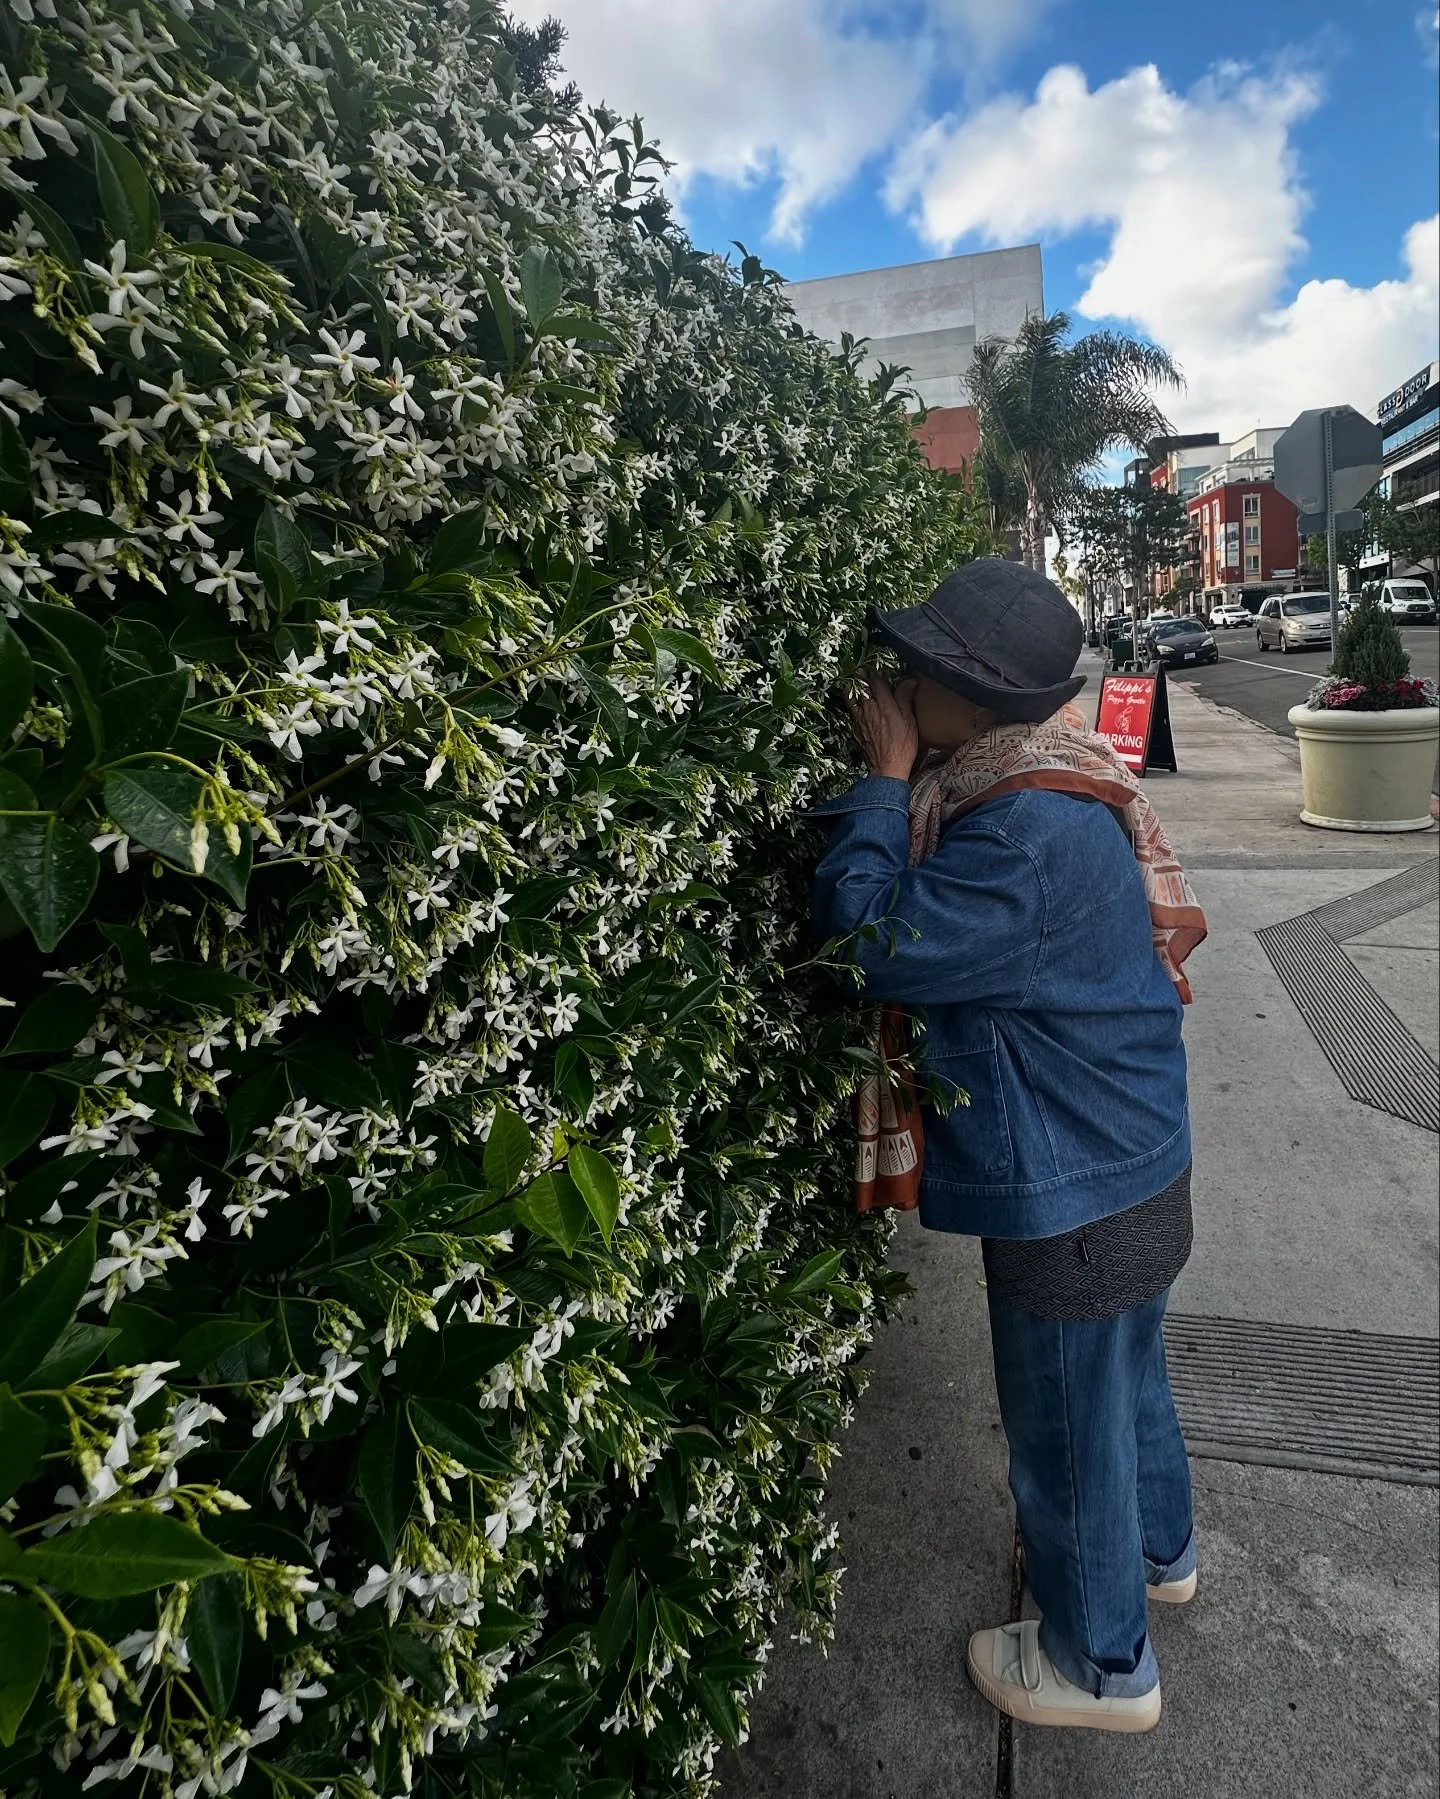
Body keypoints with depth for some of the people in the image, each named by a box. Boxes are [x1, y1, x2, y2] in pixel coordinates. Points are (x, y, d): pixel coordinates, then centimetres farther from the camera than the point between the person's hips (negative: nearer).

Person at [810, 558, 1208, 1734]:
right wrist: (902, 788, -2)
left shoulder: (1030, 833, -32)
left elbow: (880, 947, -28)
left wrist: (884, 784, -21)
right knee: (1126, 1372, 30)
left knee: (1067, 1426, 14)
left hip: (1074, 1195, -9)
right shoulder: (1042, 786, 1)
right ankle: (1158, 1549, 57)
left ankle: (1104, 1663, 40)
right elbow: (947, 936, 9)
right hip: (1130, 1157, 10)